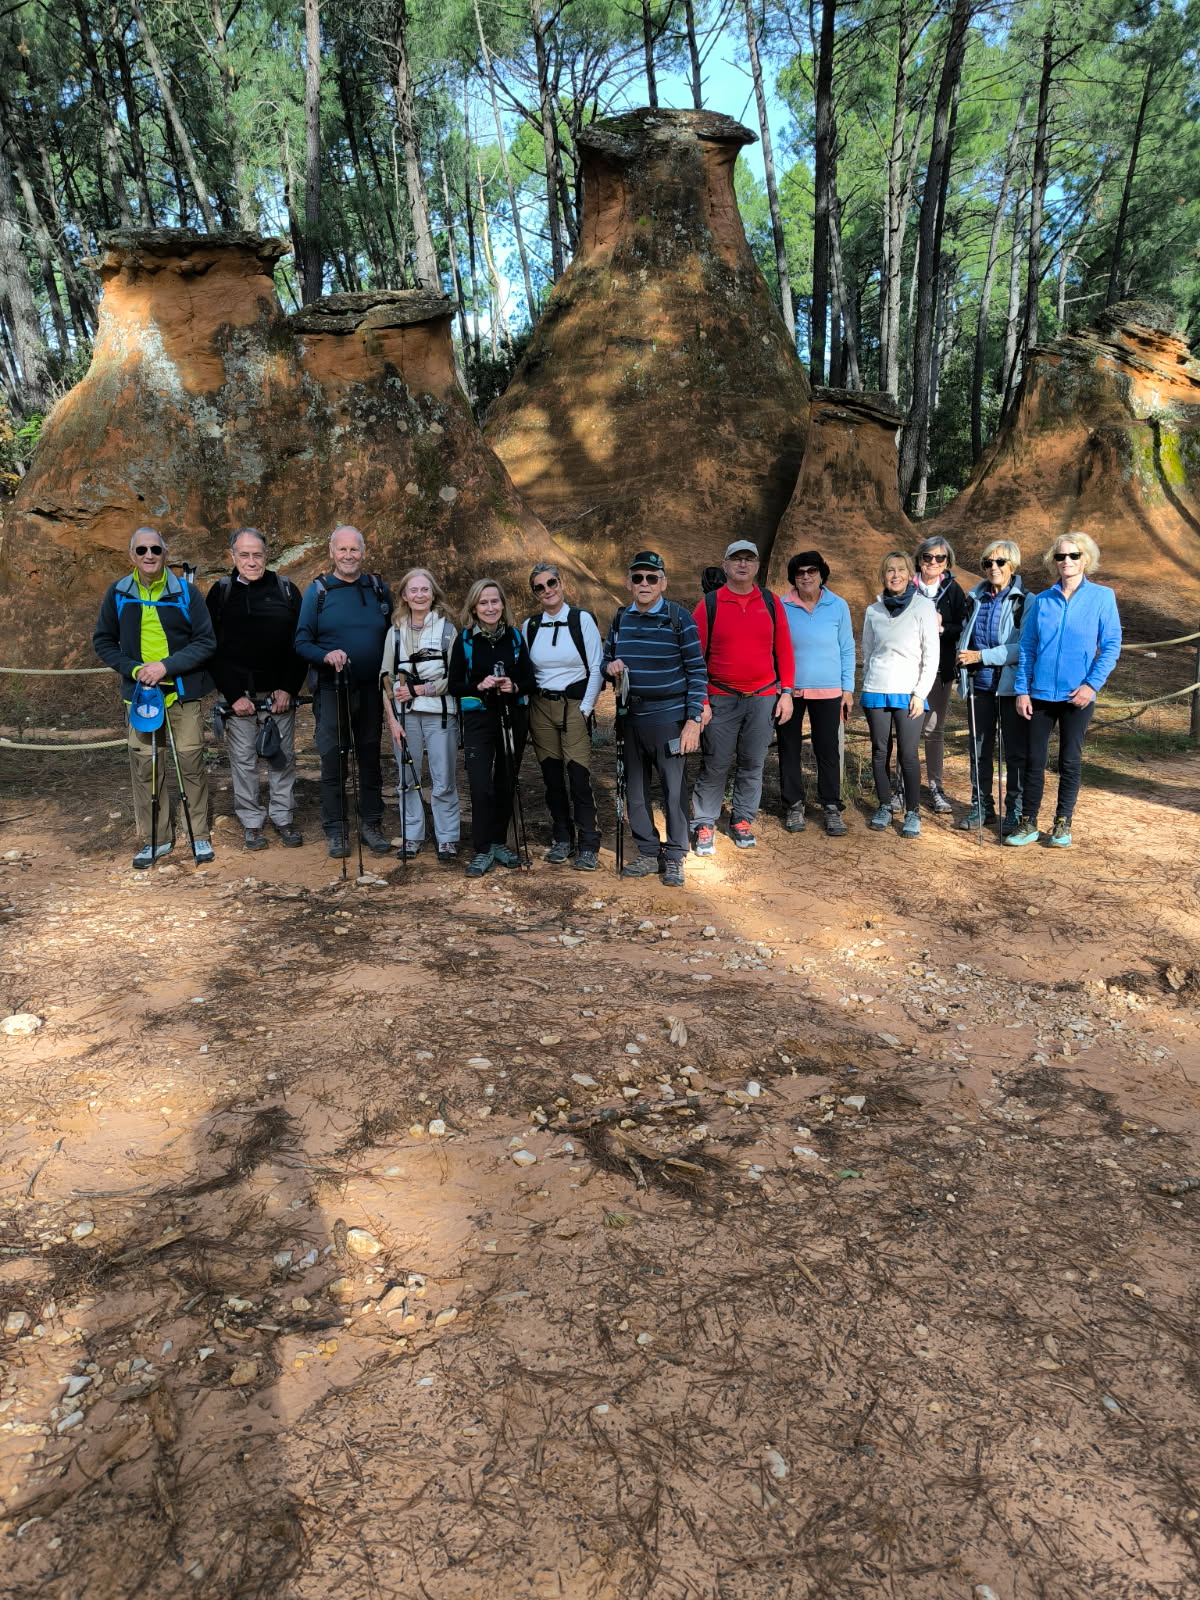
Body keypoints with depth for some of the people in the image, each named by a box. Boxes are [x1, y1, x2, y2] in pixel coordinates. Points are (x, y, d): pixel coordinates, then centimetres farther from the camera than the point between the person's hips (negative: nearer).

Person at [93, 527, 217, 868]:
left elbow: (206, 642, -4)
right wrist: (132, 669, -8)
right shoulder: (117, 594, 4)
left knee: (191, 762, -1)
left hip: (182, 691, -2)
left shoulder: (186, 592, -2)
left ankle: (200, 835, 11)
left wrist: (167, 666, -15)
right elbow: (103, 641, 9)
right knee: (144, 765, 2)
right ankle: (154, 838, 14)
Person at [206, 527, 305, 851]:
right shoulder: (221, 593, 1)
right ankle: (251, 823, 15)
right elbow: (212, 649, -1)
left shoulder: (286, 590, 3)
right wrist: (233, 695, -8)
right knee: (243, 760, 4)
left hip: (280, 693, 1)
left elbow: (299, 643, 2)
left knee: (283, 756, 6)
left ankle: (283, 818, 19)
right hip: (238, 693, -1)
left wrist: (288, 689, -7)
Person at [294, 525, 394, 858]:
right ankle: (337, 831, 12)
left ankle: (370, 825, 20)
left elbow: (394, 636, 11)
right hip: (332, 690, -2)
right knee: (333, 760, 2)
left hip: (371, 690, 2)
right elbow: (302, 642, -2)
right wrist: (326, 656, -21)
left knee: (371, 758, 9)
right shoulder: (317, 590, 1)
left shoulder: (379, 589, 7)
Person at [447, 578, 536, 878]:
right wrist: (479, 686, -20)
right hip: (479, 719, -3)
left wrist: (515, 687, -15)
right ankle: (482, 851, -2)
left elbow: (530, 681, 6)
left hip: (513, 718, 3)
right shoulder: (464, 639, 0)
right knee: (481, 785, -11)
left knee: (506, 783, 9)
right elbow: (454, 685, -2)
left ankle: (499, 842, 23)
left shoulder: (515, 637, 6)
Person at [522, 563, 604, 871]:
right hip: (541, 707, 4)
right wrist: (526, 706, 4)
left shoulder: (582, 620, -3)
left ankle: (588, 846, -2)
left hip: (575, 705, -4)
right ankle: (562, 839, 18)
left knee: (579, 776, -10)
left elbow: (597, 668, -3)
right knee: (552, 777, 6)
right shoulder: (530, 627, 8)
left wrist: (585, 709, -8)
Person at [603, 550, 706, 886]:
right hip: (631, 717, 5)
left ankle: (674, 858, 12)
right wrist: (611, 666, -5)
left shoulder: (679, 618, -6)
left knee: (673, 789, 0)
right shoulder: (620, 620, 9)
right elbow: (606, 658, 21)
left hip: (668, 718, -5)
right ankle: (648, 852, 22)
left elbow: (697, 670, -6)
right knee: (634, 789, 9)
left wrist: (693, 719, -11)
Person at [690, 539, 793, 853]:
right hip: (720, 699, -2)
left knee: (752, 764, 9)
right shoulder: (709, 604, -1)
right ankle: (704, 826, 12)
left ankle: (742, 821, 23)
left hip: (763, 698, 2)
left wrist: (786, 692, 2)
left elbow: (783, 649, 8)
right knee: (715, 765, 1)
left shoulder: (771, 602, 6)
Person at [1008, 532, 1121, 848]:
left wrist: (1092, 684, -13)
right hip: (1041, 693, 2)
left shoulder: (1102, 597, -1)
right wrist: (1022, 690, -1)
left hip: (1078, 695, -2)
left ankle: (1063, 823, 18)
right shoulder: (1042, 601, 4)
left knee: (1070, 762, 7)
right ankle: (1028, 823, 13)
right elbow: (1027, 648, 5)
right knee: (1035, 760, 4)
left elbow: (1111, 645, -3)